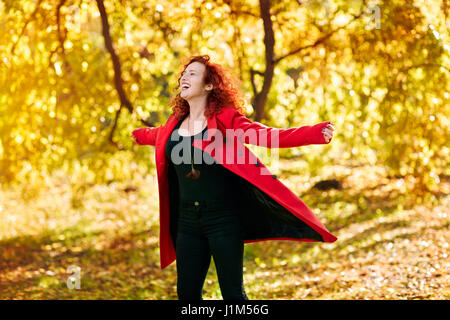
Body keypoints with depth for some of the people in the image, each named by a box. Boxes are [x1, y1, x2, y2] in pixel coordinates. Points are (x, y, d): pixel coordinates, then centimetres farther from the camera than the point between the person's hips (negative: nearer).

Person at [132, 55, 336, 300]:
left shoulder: (225, 120, -7)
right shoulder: (175, 124, 10)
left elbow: (269, 135, -18)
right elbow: (156, 135, 34)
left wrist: (315, 133, -30)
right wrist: (139, 135, 53)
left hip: (223, 218, -5)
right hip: (188, 221, 5)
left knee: (232, 293, -3)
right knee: (187, 292, 7)